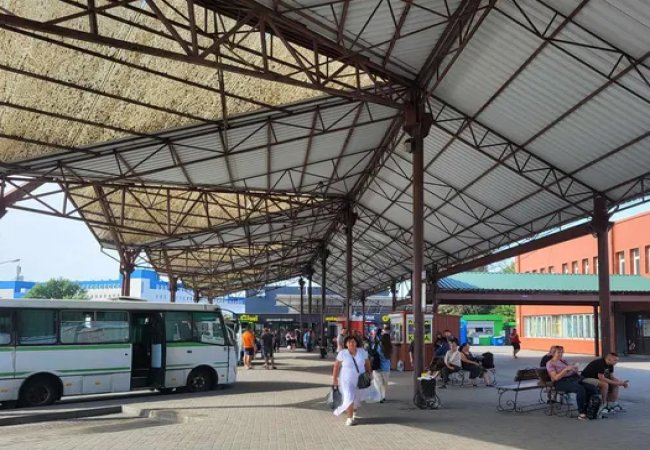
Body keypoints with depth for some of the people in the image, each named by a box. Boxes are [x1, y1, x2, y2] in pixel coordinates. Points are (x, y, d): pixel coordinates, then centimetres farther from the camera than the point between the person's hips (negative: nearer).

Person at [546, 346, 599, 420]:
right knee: (581, 389, -34)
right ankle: (581, 412, -24)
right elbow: (556, 378, -11)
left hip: (574, 378, 7)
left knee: (592, 388, -18)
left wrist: (575, 368, 0)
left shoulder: (563, 361, 23)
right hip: (562, 382, -7)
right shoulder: (550, 364, 1)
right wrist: (566, 369, -18)